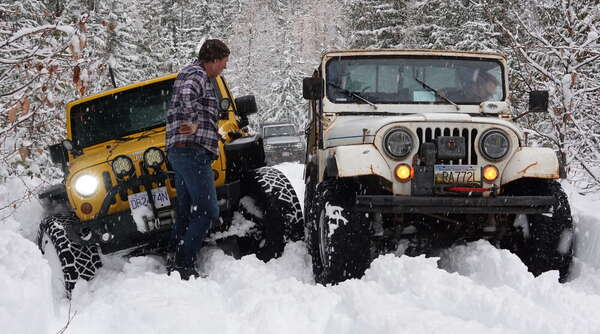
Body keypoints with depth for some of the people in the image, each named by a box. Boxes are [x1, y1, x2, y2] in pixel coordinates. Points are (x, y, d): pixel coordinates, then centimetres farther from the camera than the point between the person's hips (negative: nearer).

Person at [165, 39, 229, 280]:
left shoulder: (192, 74, 26)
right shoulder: (196, 74, -7)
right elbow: (187, 94, -30)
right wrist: (193, 124, -22)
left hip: (178, 151, 11)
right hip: (193, 150, -11)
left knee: (186, 213, 12)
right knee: (208, 212, -12)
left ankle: (173, 264, 12)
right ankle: (183, 265, -14)